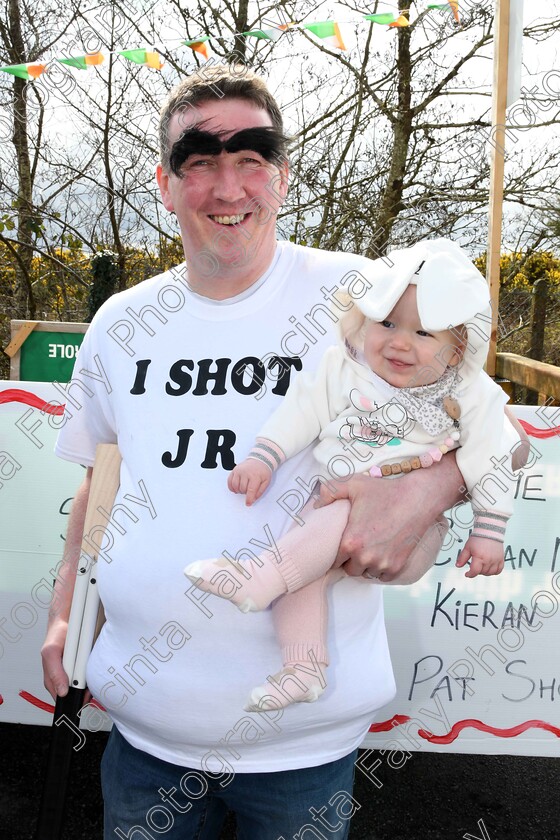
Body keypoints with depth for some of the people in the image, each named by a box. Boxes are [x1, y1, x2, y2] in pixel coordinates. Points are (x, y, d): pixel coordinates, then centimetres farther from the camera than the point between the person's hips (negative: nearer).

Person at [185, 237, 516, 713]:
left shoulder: (469, 396, -4)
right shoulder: (344, 370, 0)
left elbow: (490, 463, 0)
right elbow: (304, 411, 1)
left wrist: (489, 535, -2)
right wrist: (262, 459, -8)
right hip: (336, 517, 4)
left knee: (342, 512, -32)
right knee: (303, 566, -20)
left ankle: (255, 582, -28)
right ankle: (304, 666, -8)